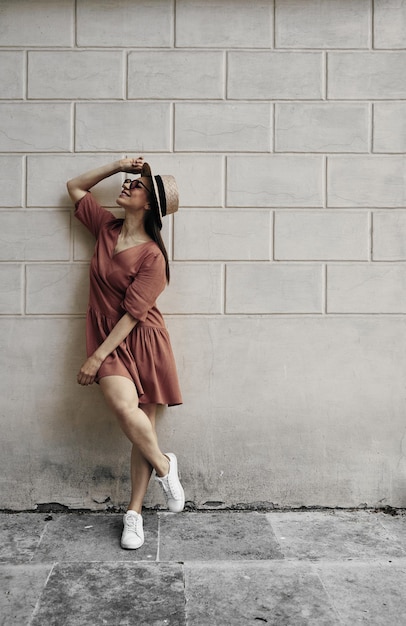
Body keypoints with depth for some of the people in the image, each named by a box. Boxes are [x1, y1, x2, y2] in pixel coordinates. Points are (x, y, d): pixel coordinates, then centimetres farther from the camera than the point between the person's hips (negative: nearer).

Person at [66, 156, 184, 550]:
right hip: (108, 341, 3)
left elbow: (131, 314, -13)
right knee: (123, 406, -23)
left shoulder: (152, 256, -10)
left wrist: (96, 357, -14)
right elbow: (74, 187, 21)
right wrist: (116, 167, 9)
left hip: (142, 342, -3)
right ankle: (163, 464, 3)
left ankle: (134, 512, 14)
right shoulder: (106, 228, 8)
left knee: (142, 425, -1)